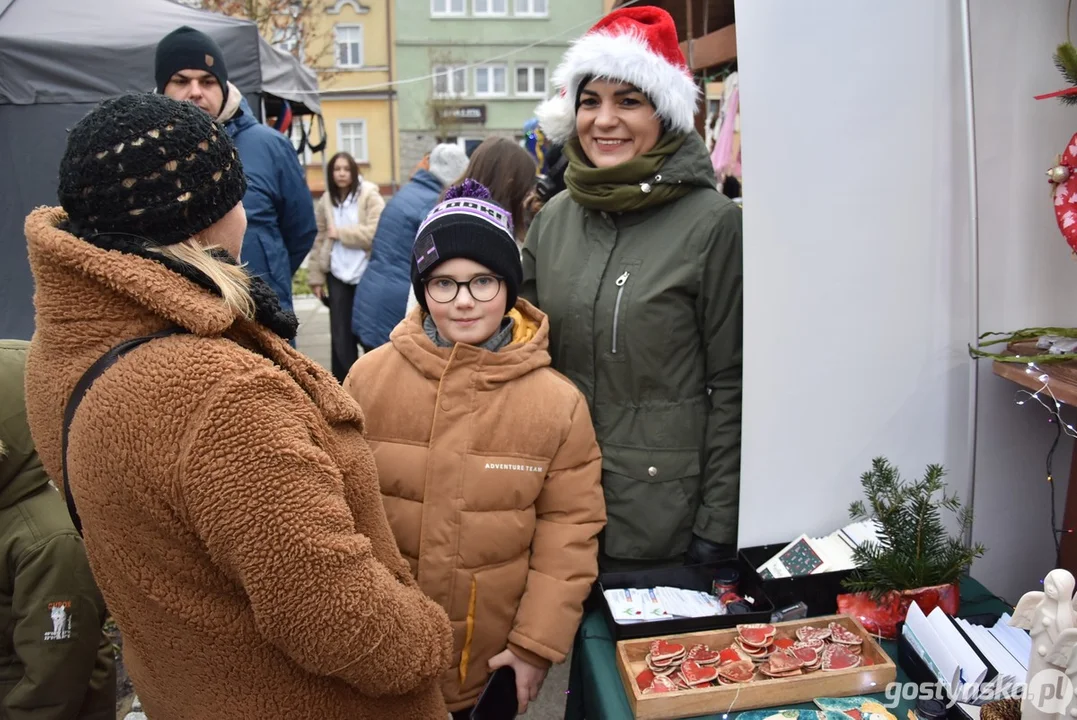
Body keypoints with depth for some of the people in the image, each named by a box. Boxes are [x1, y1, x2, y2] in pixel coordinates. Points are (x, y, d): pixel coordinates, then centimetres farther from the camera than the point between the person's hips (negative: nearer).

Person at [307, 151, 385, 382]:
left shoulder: (370, 196, -4)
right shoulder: (325, 201, 8)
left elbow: (375, 233, -17)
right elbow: (318, 240, 8)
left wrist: (341, 233, -13)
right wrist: (316, 277, 5)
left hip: (367, 274, -3)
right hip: (338, 275, 3)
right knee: (340, 335, 4)